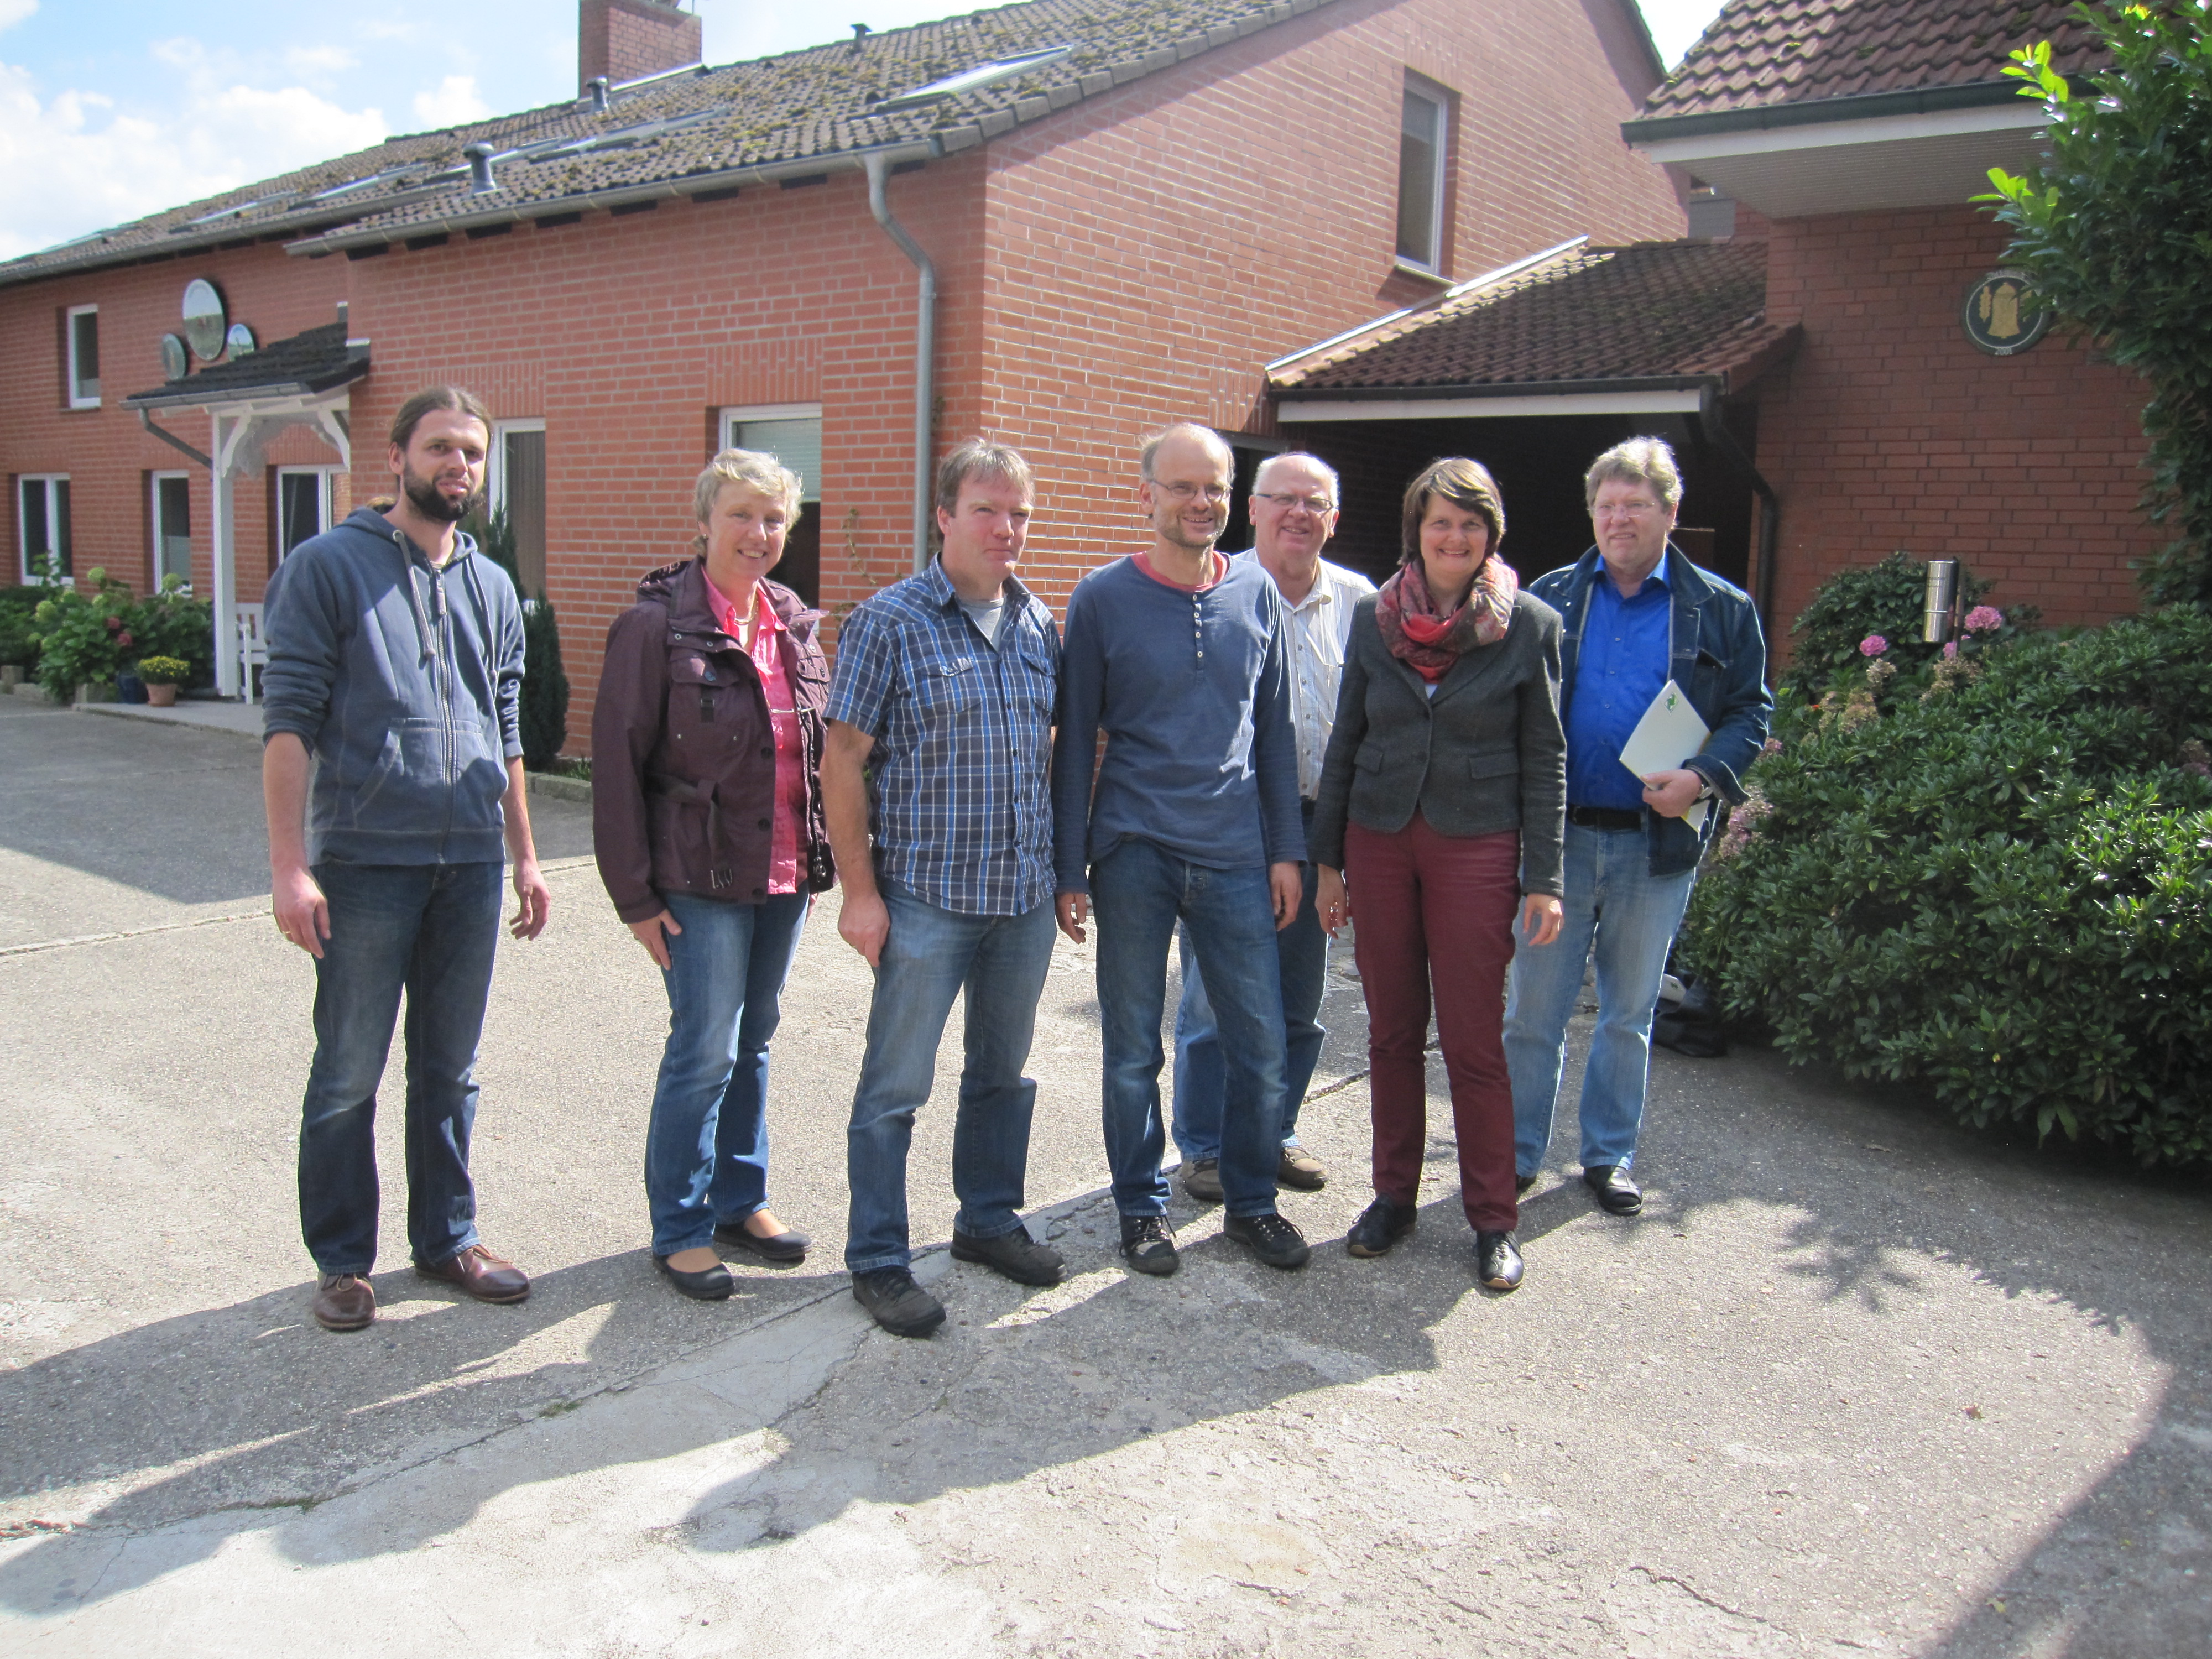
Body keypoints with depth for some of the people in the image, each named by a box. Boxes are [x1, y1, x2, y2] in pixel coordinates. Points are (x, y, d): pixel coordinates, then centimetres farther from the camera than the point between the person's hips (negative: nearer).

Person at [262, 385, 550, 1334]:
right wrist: (290, 865, -14)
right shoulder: (329, 567, -3)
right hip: (365, 864, -4)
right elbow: (289, 722, -8)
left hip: (470, 866, 5)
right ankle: (342, 1260, 20)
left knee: (451, 1070, 13)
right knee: (349, 1076, 5)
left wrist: (523, 857, 15)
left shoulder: (491, 587, 13)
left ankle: (446, 1238, 27)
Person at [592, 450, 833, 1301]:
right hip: (701, 879, -6)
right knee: (705, 1052, -2)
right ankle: (680, 1230, 15)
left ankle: (740, 1199, 31)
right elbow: (617, 760, -10)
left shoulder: (794, 623, 8)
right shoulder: (658, 623, -10)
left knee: (754, 1041, 16)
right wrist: (635, 893, -12)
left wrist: (819, 861, 12)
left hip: (785, 872, 6)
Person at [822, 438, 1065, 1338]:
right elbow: (844, 762, -9)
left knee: (1003, 1071, 18)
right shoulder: (888, 622, -8)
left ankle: (988, 1219, 35)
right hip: (927, 895, -5)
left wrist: (1061, 866, 12)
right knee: (896, 1084, 3)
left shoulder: (1038, 622, 8)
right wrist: (860, 890, -13)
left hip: (1026, 893, 6)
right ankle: (878, 1261, 16)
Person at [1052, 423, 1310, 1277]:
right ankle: (1142, 1208, 26)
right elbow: (1075, 739, 1)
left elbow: (1275, 729, 12)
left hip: (1236, 854, 2)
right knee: (1133, 1048, 8)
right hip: (1134, 853, -2)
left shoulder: (1257, 593, 7)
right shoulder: (1104, 596, -1)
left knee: (1262, 1043, 6)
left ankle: (1251, 1202, 26)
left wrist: (1286, 849, 7)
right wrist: (1068, 869, -2)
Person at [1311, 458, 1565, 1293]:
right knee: (1392, 1031, 11)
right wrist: (1327, 858, 6)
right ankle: (1394, 1193, 26)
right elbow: (1345, 742, 8)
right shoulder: (1374, 617, 4)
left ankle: (1494, 1219, 16)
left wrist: (1543, 879, -5)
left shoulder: (1530, 626, -2)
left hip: (1477, 847, -3)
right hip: (1379, 842, 3)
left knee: (1473, 1039, 2)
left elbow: (1545, 761, 0)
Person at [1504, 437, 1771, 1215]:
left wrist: (1705, 775, -15)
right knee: (1534, 1006, 5)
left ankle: (1609, 1154, 28)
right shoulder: (1548, 598, 5)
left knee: (1629, 1011, 13)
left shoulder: (1722, 611, 4)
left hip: (1656, 843, 0)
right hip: (1558, 833, 0)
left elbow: (1751, 711, 4)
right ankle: (1516, 1153, 19)